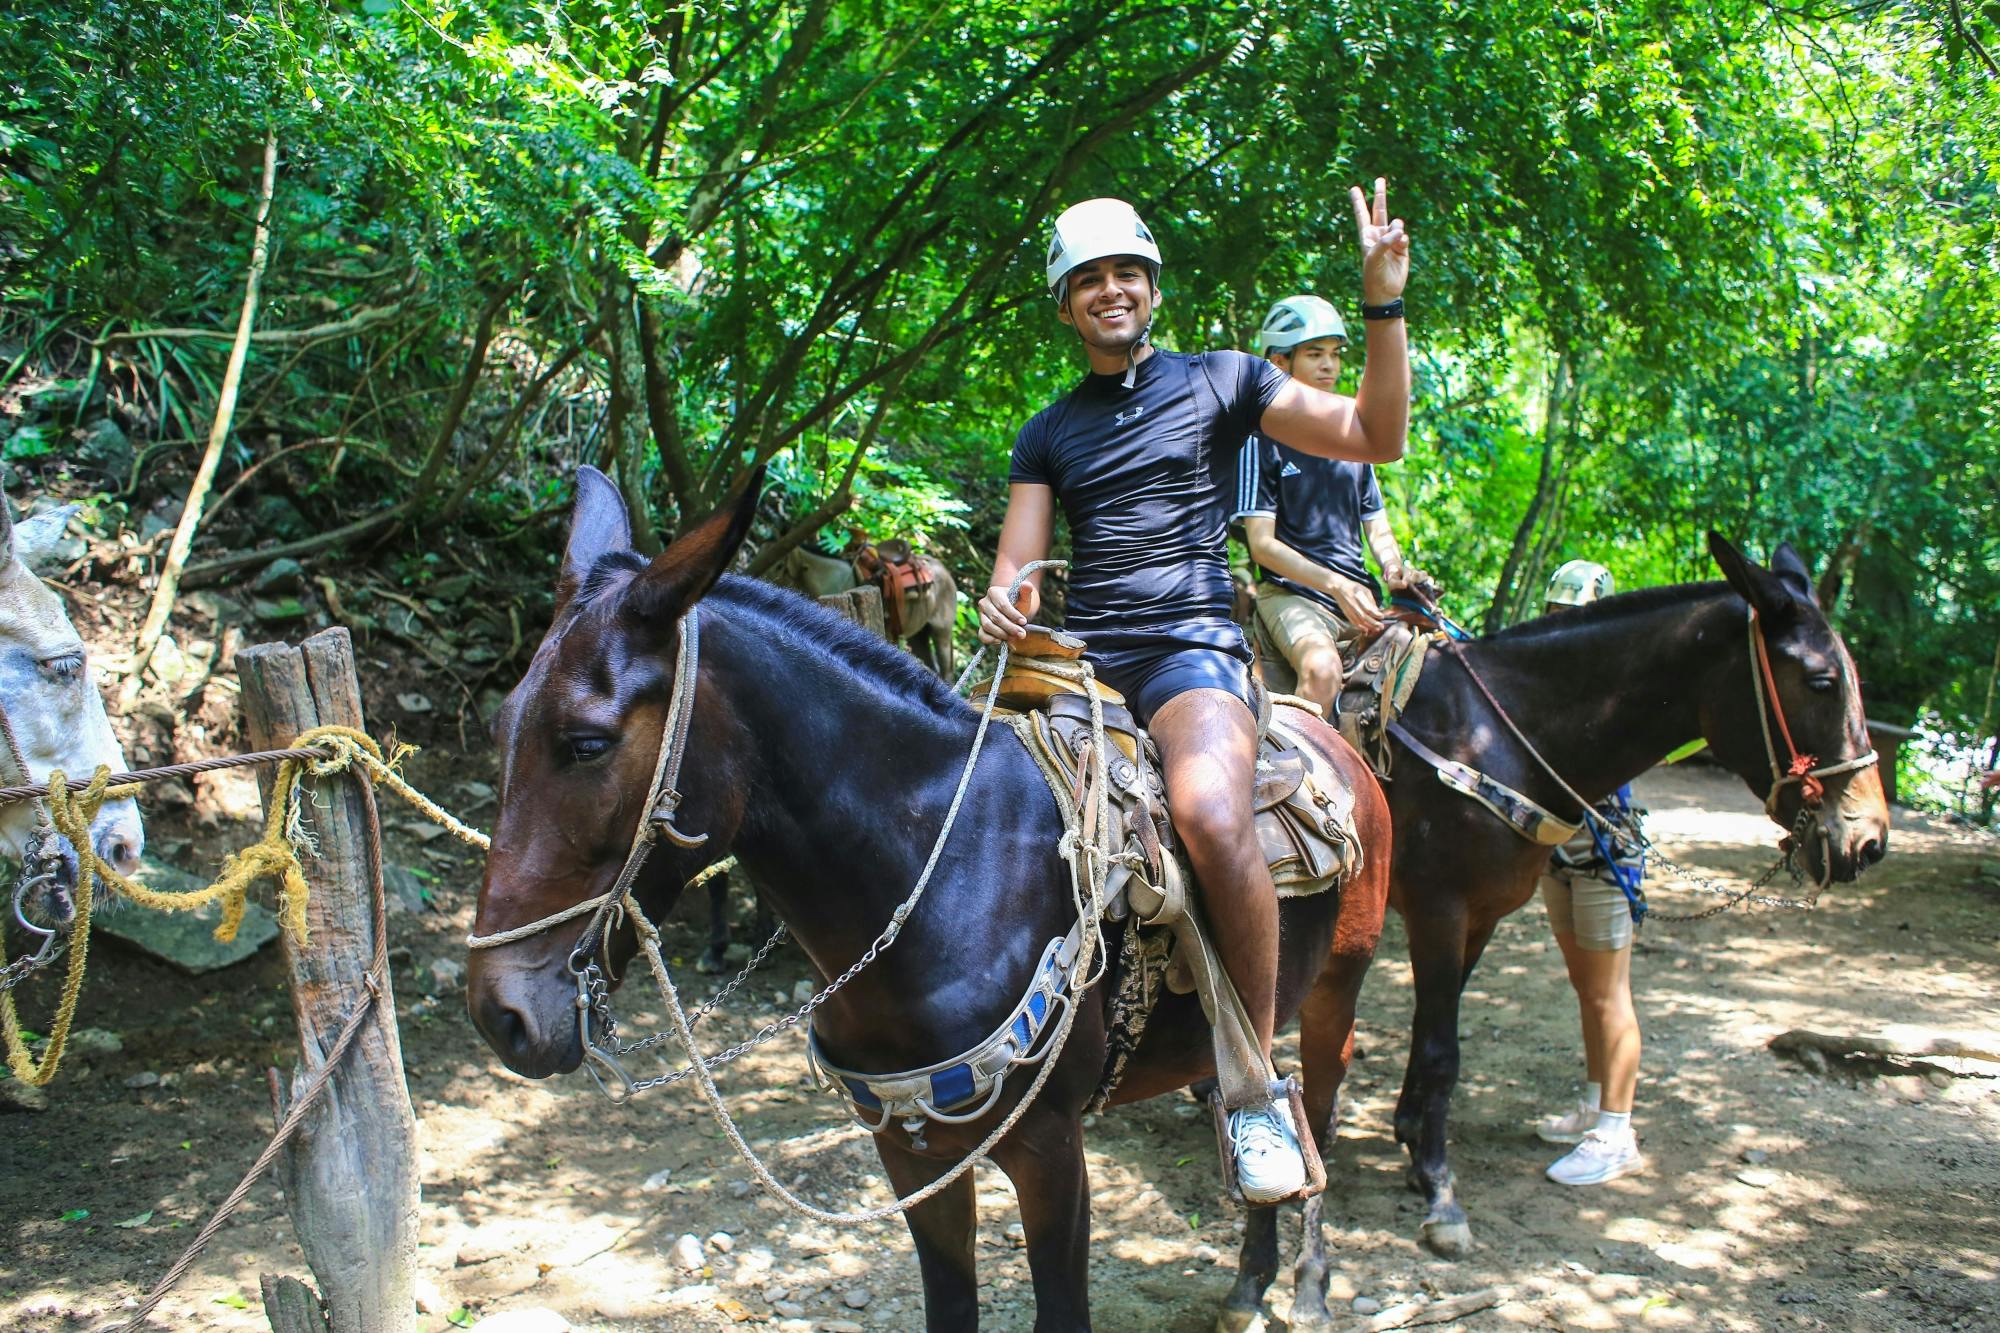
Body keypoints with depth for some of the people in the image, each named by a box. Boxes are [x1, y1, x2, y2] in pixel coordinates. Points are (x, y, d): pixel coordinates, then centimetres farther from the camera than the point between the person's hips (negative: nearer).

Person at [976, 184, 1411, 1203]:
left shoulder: (1220, 381, 12)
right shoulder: (1049, 432, 20)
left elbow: (1377, 439, 6)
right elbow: (1015, 565, 13)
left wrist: (1383, 305, -4)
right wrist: (1002, 606, -12)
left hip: (1190, 645, -4)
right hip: (1078, 656, 4)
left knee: (1211, 815, -34)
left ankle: (1258, 1084, -19)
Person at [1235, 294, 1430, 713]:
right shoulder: (1261, 438, 0)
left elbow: (1377, 528, 20)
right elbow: (1262, 542, -6)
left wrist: (1394, 567, -4)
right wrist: (1335, 585, -19)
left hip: (1359, 594, 6)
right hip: (1291, 592, -6)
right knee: (1322, 669, -36)